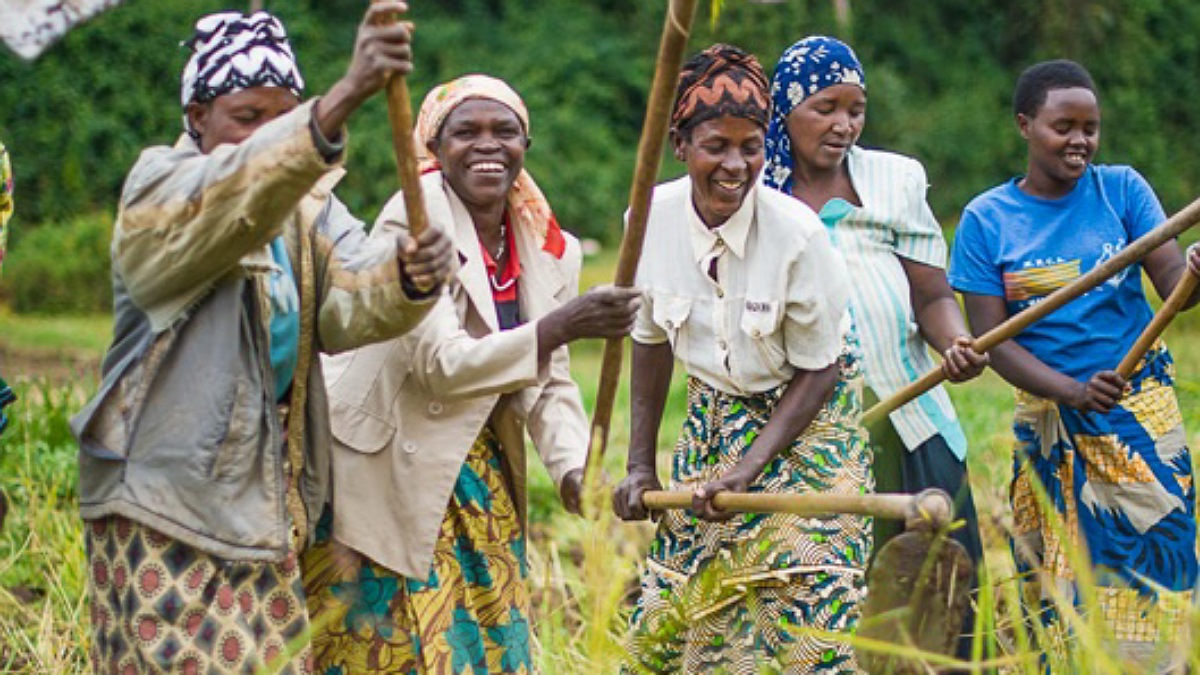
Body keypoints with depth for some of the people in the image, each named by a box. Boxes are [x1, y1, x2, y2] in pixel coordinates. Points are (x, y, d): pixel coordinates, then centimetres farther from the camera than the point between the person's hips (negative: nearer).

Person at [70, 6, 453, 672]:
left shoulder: (308, 203, 8)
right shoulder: (158, 190, -11)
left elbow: (346, 304, -10)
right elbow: (234, 195, -35)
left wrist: (405, 278, -34)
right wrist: (340, 101, -51)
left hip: (264, 505, 7)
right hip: (165, 497, -6)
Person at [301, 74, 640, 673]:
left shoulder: (546, 248, 2)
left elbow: (550, 384, 4)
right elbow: (442, 365, -25)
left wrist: (573, 467, -15)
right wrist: (564, 325, -33)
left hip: (479, 483, 6)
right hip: (385, 478, -6)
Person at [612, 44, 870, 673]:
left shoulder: (797, 232, -25)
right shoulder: (650, 217, -13)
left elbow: (816, 371, -15)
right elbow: (651, 340, 2)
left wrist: (746, 473, -21)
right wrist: (640, 464, 2)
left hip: (807, 424, -4)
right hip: (714, 421, 4)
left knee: (803, 614, -10)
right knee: (685, 607, 7)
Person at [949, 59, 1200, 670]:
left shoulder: (1120, 189, -1)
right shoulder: (986, 219, -3)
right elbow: (992, 339, -8)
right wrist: (1073, 392, -23)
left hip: (1141, 413, 0)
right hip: (1049, 426, 0)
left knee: (1150, 560, -1)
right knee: (1057, 581, 6)